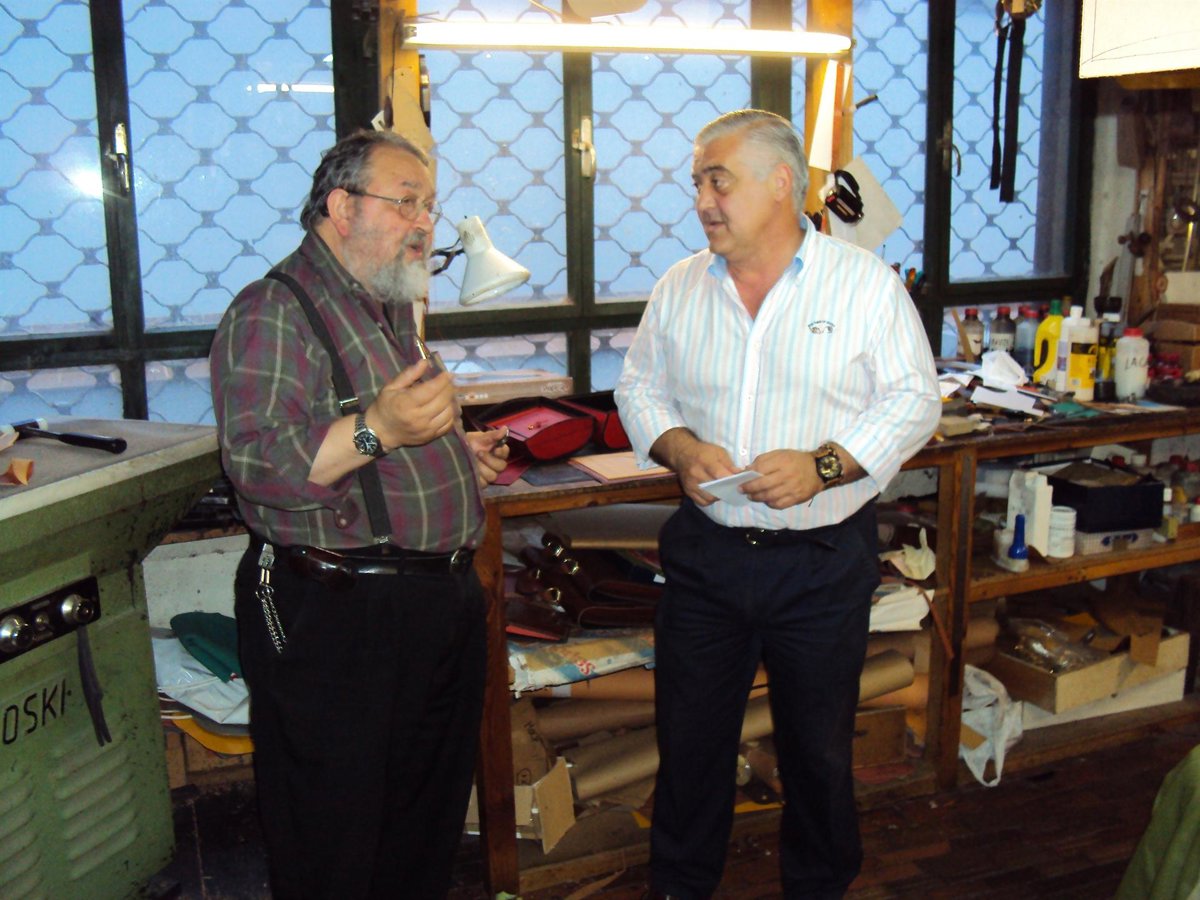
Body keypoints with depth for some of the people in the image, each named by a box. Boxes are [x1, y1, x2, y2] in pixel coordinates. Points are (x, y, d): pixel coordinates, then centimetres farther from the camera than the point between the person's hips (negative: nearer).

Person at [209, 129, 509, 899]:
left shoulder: (393, 311, 17)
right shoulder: (272, 312, -12)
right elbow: (257, 463, -25)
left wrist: (459, 449, 16)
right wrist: (374, 429, -36)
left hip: (441, 599, 9)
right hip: (334, 616, -8)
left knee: (432, 817, 20)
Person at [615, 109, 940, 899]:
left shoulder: (868, 284, -5)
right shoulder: (679, 290, 5)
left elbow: (914, 402, -5)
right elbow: (640, 388, 12)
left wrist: (824, 465, -19)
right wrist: (679, 447, -9)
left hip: (825, 560, -2)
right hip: (705, 556, 3)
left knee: (819, 744, 14)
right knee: (690, 736, 13)